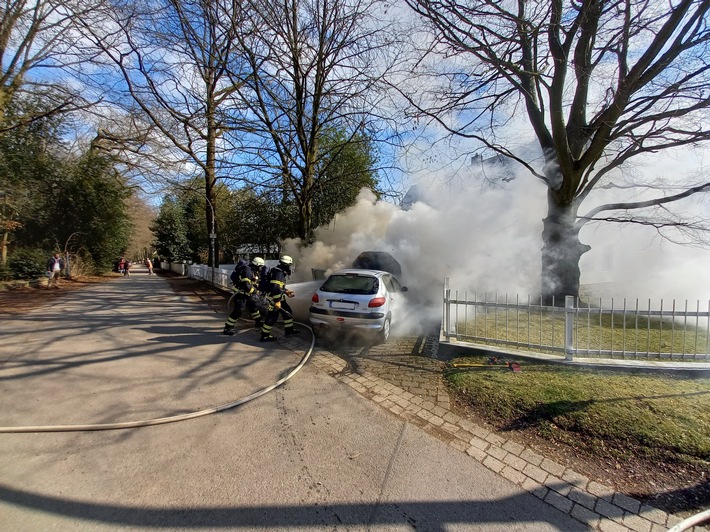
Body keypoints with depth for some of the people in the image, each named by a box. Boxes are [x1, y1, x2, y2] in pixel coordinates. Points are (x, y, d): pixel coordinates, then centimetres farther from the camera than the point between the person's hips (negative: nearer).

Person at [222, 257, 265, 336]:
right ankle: (227, 328, -1)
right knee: (238, 311, -11)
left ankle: (258, 322, 36)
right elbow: (246, 285, -30)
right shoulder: (247, 270, -25)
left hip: (247, 292, 10)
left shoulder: (252, 271, 6)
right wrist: (254, 291, -16)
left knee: (254, 306, 18)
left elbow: (254, 282, 16)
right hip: (241, 292, -10)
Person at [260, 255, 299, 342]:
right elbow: (275, 288, -30)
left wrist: (286, 292, 16)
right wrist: (277, 301, -27)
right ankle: (265, 336, 11)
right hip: (274, 299, -10)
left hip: (279, 299, 10)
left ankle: (289, 329, 29)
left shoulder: (281, 272, 11)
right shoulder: (278, 273, -22)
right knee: (272, 317, -1)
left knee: (288, 312, 16)